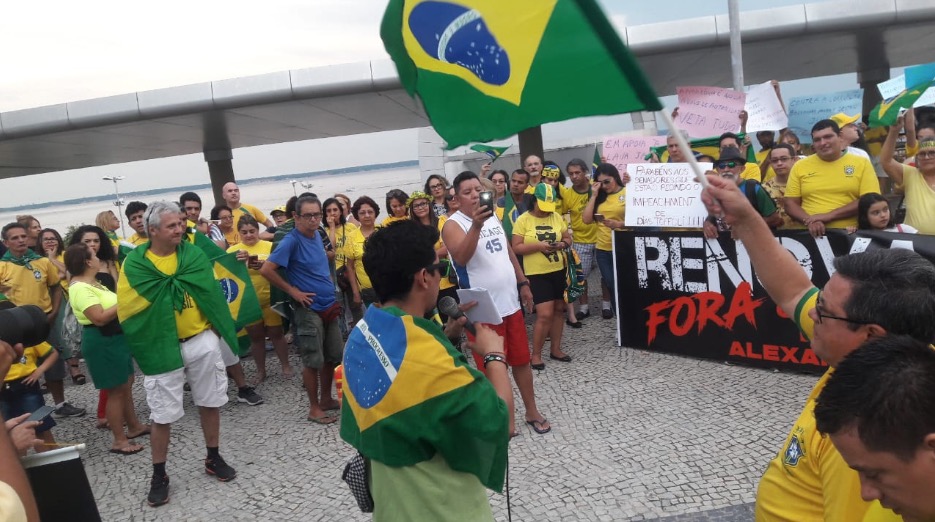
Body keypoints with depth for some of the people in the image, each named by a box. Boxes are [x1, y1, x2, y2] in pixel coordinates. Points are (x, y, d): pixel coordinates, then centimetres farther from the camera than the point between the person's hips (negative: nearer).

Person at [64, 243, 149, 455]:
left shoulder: (92, 282, 12)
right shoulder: (80, 288, -20)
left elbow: (110, 305, 15)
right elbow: (100, 318, -27)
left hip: (115, 338, 10)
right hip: (102, 342, -10)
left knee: (126, 384, 18)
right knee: (115, 390, -3)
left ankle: (134, 426, 32)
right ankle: (119, 441, 7)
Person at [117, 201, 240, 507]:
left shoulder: (194, 254, 0)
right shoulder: (135, 263, -8)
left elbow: (210, 292, -2)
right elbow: (127, 309, -7)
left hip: (202, 341, 3)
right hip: (161, 346, -2)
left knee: (210, 403, 13)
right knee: (162, 414, 6)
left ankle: (213, 459, 32)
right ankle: (159, 475, 23)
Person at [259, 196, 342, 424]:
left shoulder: (317, 235, 7)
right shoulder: (291, 241, -15)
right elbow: (266, 270, -20)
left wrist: (328, 281, 11)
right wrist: (293, 291, -15)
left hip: (329, 305, 8)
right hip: (309, 309, -8)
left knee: (333, 356, 14)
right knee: (313, 360, 0)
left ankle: (326, 399, 29)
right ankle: (314, 408, 13)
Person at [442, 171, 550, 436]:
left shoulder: (493, 217, 10)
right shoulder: (453, 224, -13)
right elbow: (461, 257, -33)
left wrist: (523, 283, 17)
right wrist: (476, 225, -44)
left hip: (510, 303, 7)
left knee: (521, 359, 16)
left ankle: (532, 411, 32)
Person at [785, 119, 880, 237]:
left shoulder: (861, 163, 8)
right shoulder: (800, 166, 10)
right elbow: (790, 204, 8)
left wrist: (829, 215, -10)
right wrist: (809, 221, -10)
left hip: (850, 233, -1)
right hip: (811, 233, 1)